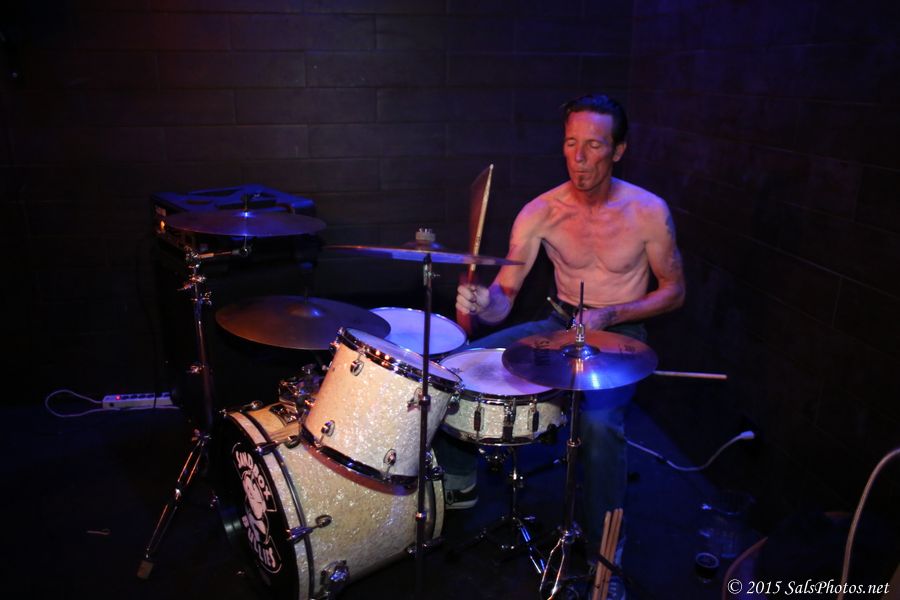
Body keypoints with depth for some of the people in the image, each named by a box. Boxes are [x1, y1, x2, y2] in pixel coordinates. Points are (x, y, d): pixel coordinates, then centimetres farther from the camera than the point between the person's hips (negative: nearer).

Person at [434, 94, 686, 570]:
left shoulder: (648, 212, -14)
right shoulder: (540, 213, -10)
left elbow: (674, 291, -3)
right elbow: (505, 294, -12)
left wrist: (608, 315, -18)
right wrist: (482, 302, -37)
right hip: (558, 326, 4)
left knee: (598, 420, -35)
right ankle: (461, 481, 14)